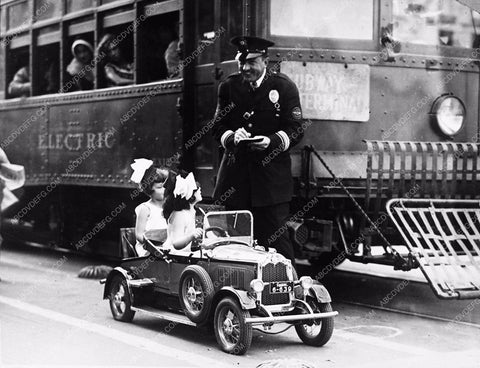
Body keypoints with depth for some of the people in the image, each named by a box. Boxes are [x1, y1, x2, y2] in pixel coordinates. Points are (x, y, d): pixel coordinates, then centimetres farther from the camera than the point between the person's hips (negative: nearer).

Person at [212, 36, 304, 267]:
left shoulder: (283, 87, -1)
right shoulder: (228, 87, 8)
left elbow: (295, 130, -3)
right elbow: (218, 127, 9)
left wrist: (272, 141, -21)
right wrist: (232, 137, -14)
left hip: (272, 176, -3)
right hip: (235, 176, 3)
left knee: (275, 238, -4)